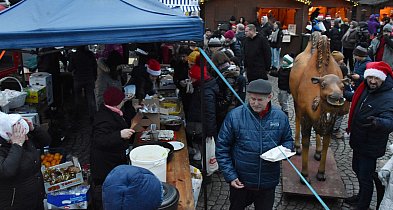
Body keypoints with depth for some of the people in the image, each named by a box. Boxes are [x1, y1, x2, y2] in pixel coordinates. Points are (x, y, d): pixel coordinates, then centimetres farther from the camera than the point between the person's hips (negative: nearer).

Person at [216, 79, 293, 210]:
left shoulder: (280, 117, -6)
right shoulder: (234, 116, -14)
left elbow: (288, 140, 10)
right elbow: (222, 147, -8)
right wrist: (230, 175, -12)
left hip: (268, 183, 2)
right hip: (240, 182, -1)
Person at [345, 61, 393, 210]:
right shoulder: (365, 89, -2)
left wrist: (378, 122, -61)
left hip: (370, 146, -9)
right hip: (358, 141, 9)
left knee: (365, 177, 4)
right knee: (357, 169, 26)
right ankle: (361, 196, 49)